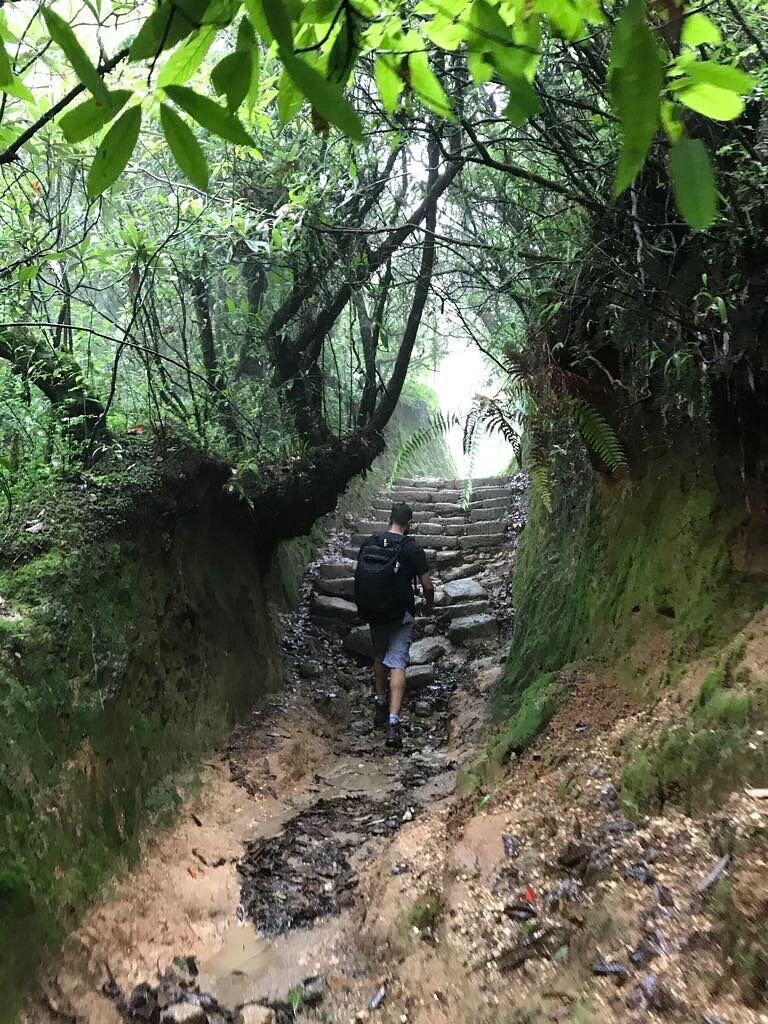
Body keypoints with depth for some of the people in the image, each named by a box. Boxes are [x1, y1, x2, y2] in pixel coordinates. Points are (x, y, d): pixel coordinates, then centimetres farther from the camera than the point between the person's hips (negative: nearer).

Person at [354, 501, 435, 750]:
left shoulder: (367, 544, -3)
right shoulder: (412, 549, -13)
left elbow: (360, 577, 8)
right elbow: (427, 585, -10)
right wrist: (429, 605, 11)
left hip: (372, 614, 3)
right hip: (401, 616, -3)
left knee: (379, 657, 24)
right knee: (397, 664, 0)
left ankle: (379, 707, 32)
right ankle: (393, 723, -9)